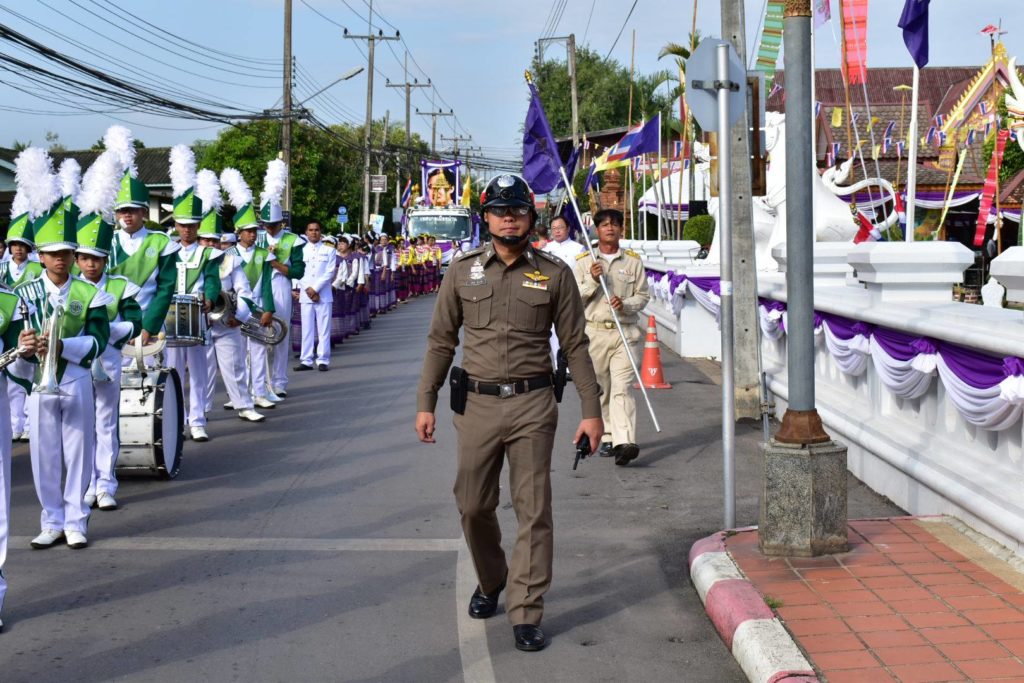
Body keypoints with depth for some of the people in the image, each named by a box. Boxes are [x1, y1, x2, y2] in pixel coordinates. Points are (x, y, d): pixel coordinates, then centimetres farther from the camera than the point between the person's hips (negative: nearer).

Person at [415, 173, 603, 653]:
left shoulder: (554, 274, 2)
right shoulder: (463, 271, 5)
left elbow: (575, 346, 3)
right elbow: (441, 341, 9)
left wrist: (591, 410, -1)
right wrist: (425, 403, 4)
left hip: (532, 406, -1)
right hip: (477, 403, 2)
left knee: (533, 511, -2)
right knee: (473, 506, 10)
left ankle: (526, 614, 4)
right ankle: (490, 581, 36)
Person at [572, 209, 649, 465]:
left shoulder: (633, 261, 9)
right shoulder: (583, 262, 9)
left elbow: (643, 296, 10)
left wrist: (625, 304, -10)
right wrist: (592, 280, -10)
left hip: (625, 333, -1)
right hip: (594, 332, 1)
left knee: (621, 388, -13)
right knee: (600, 389, 7)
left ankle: (625, 442, -24)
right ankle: (608, 437, 18)